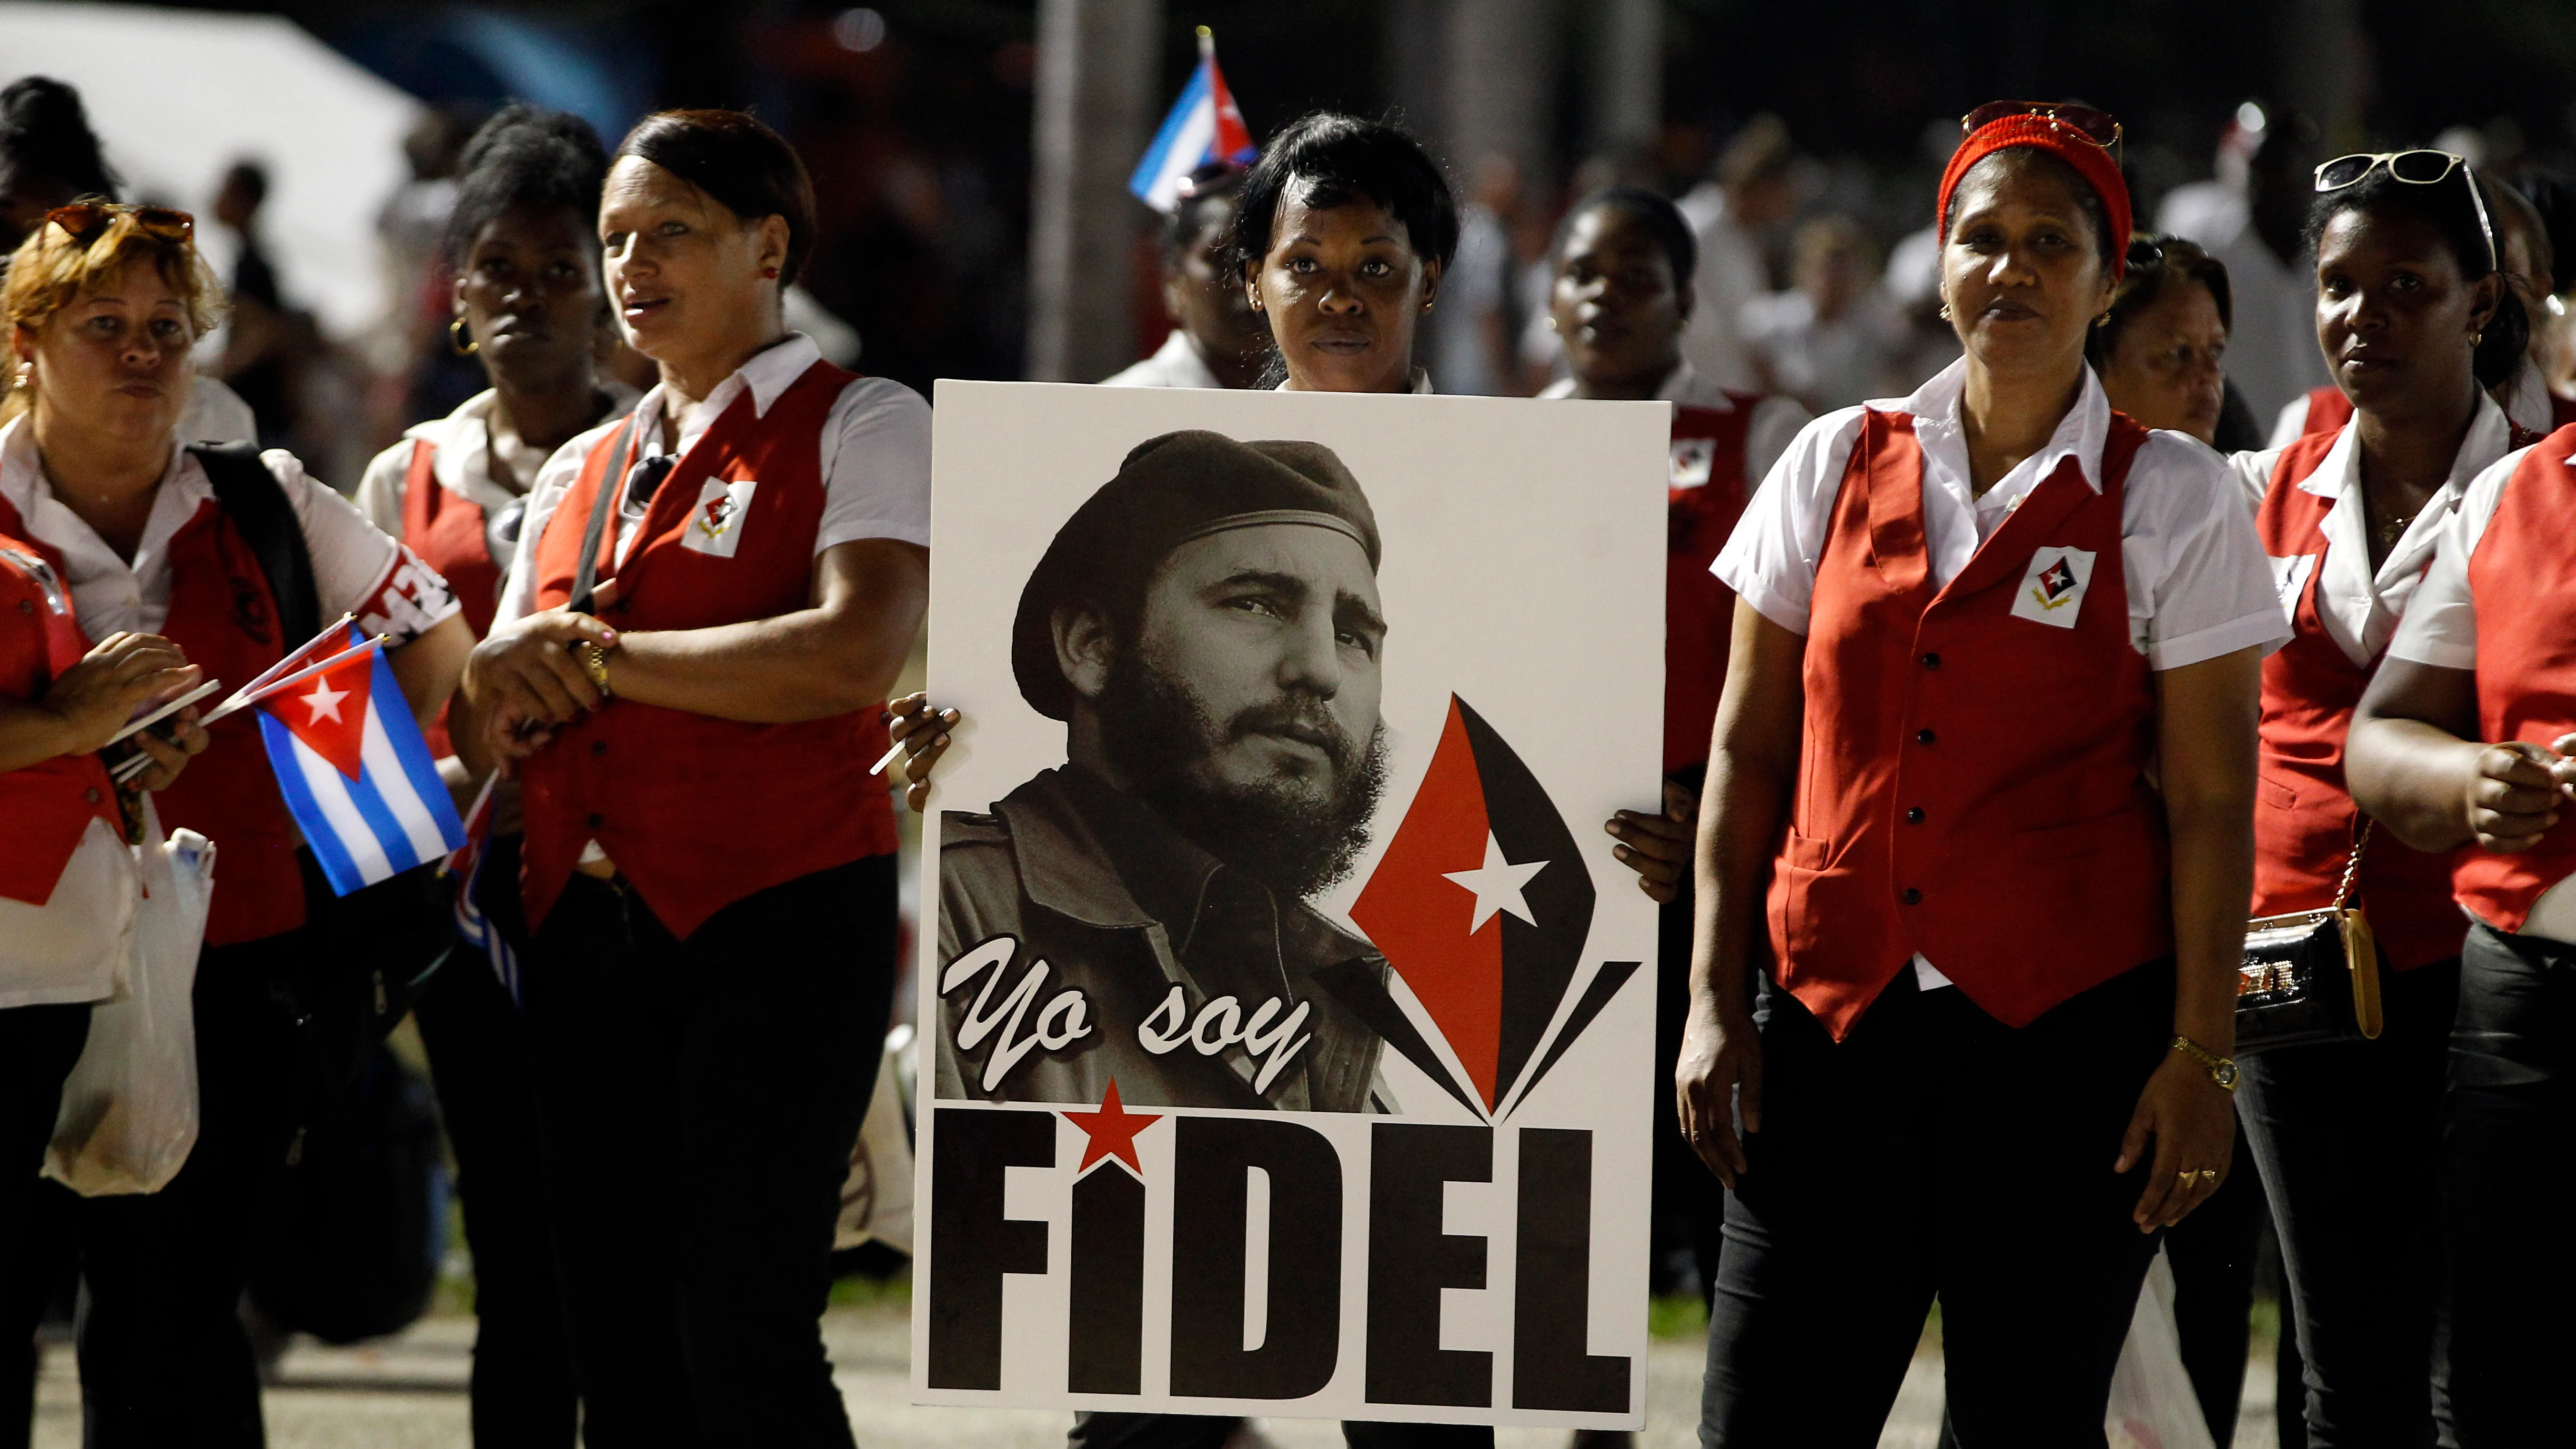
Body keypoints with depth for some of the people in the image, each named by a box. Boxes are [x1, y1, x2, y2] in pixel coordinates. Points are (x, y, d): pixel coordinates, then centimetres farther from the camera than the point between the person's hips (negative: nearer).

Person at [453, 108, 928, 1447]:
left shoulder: (861, 430, 0)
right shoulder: (580, 476, 20)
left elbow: (854, 653, -17)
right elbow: (484, 731, 21)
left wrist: (600, 655, -9)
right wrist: (511, 677, -4)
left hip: (781, 929, -7)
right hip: (586, 926, 7)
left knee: (742, 1332, -14)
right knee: (616, 1338, 6)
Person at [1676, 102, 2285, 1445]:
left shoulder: (2172, 500, 1)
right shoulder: (1836, 465, 8)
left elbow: (2211, 803, 0)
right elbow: (1748, 750, 11)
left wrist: (2202, 1054, -5)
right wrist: (1715, 1002, 5)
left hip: (2067, 1031, -2)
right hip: (1836, 1017, 2)